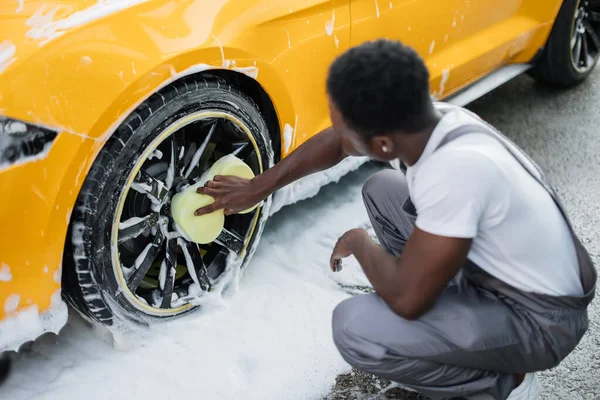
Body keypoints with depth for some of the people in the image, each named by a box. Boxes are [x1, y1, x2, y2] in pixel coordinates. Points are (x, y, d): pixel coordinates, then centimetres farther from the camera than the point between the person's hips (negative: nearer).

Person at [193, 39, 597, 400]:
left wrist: (359, 243, -11)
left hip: (538, 317, -8)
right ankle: (448, 315, 15)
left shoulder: (457, 167, -36)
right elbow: (335, 142, 7)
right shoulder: (423, 119, -11)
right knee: (381, 190, 11)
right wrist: (257, 188, 11)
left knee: (356, 328, -25)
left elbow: (407, 298, -30)